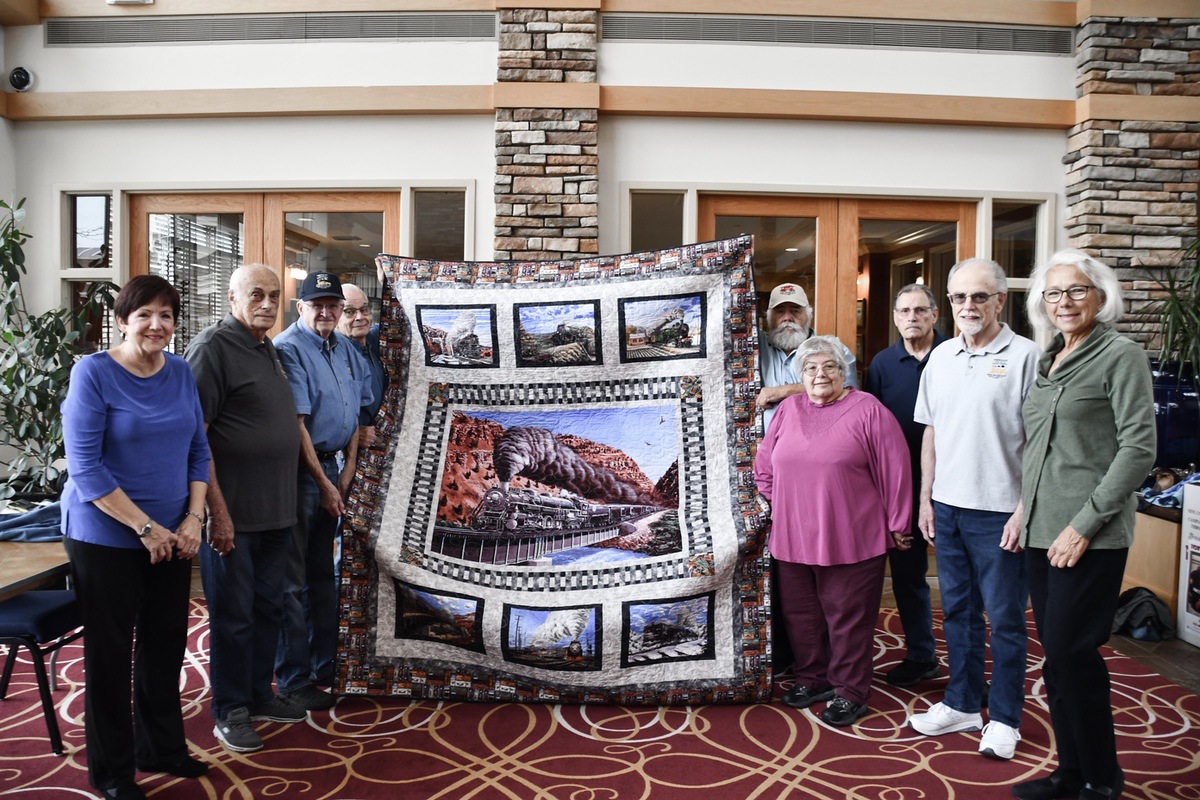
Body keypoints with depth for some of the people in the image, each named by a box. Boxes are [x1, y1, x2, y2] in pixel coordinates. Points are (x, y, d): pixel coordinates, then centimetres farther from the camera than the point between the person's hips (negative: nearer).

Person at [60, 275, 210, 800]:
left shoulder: (181, 372, 4)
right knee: (110, 653, 8)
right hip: (106, 537, -5)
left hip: (173, 536, 5)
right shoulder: (93, 373, -12)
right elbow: (84, 467, -16)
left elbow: (198, 449, 8)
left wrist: (193, 518, -4)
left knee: (166, 643, 15)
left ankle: (162, 748, 35)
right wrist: (145, 527, -17)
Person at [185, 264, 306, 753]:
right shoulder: (213, 347, -13)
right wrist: (217, 510, -21)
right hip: (232, 515, -8)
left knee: (267, 608, 17)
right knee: (232, 615, 4)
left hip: (276, 511, 8)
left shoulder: (267, 349, 14)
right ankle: (229, 713, 18)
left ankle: (259, 696, 32)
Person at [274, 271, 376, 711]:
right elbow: (295, 424, -16)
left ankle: (326, 665, 29)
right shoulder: (288, 349, -13)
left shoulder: (347, 350, 12)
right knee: (292, 579, 1)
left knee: (324, 573, 17)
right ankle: (294, 679, 11)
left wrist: (348, 468, 9)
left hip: (332, 466, 8)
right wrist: (324, 483, -14)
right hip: (298, 471, -8)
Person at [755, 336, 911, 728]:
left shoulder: (868, 410, -5)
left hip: (850, 540, -5)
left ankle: (850, 691, 20)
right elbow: (765, 464, 17)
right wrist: (780, 503, 13)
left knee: (847, 617, 5)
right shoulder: (788, 410, 9)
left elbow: (894, 470, -5)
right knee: (800, 613, 14)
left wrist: (897, 525, -3)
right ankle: (812, 678, 32)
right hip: (794, 537, 5)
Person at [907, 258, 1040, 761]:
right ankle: (962, 705, 31)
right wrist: (925, 498, 10)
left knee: (1005, 618, 6)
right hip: (947, 507, 6)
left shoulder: (1024, 356, -9)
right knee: (957, 610, 16)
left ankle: (1004, 718, 22)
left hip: (999, 511, -5)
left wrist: (1024, 510, -15)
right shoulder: (941, 357, 9)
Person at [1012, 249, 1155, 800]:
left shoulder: (1121, 357, -6)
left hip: (1090, 537, -7)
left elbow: (1138, 449, -12)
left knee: (1070, 654, -5)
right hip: (1041, 531, 7)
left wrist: (1085, 524, -15)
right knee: (1058, 657, 12)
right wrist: (1026, 510, 11)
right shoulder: (1046, 362, 15)